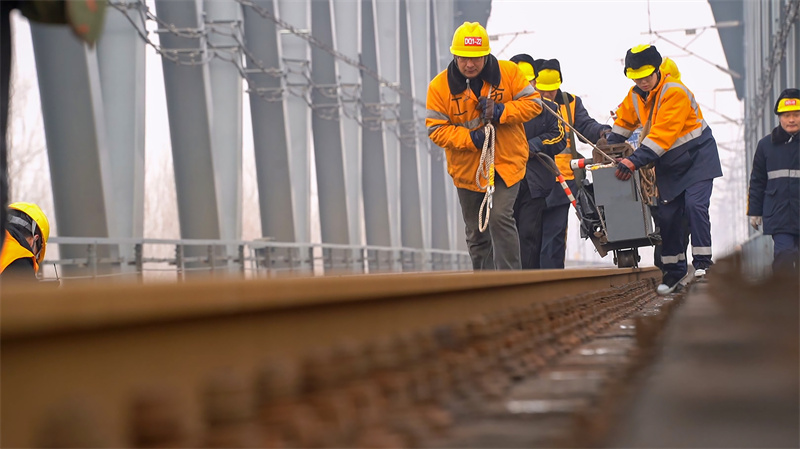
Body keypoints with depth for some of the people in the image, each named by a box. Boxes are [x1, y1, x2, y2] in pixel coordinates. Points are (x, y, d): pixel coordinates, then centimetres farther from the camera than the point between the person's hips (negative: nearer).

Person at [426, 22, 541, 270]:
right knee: (476, 233, 12)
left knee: (500, 218, -19)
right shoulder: (440, 86, -9)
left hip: (506, 164, -2)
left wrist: (501, 112, -22)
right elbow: (436, 129, -9)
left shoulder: (509, 72, -8)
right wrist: (471, 138, -23)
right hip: (467, 168, 2)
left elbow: (533, 102, -5)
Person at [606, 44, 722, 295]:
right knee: (668, 215, 3)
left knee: (694, 205, -20)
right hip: (668, 165, 7)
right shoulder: (635, 96, -1)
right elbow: (623, 123, 15)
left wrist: (634, 161, -38)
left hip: (697, 158, -6)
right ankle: (673, 271, 11)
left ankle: (702, 263, -13)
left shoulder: (675, 92, -25)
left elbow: (662, 134, -33)